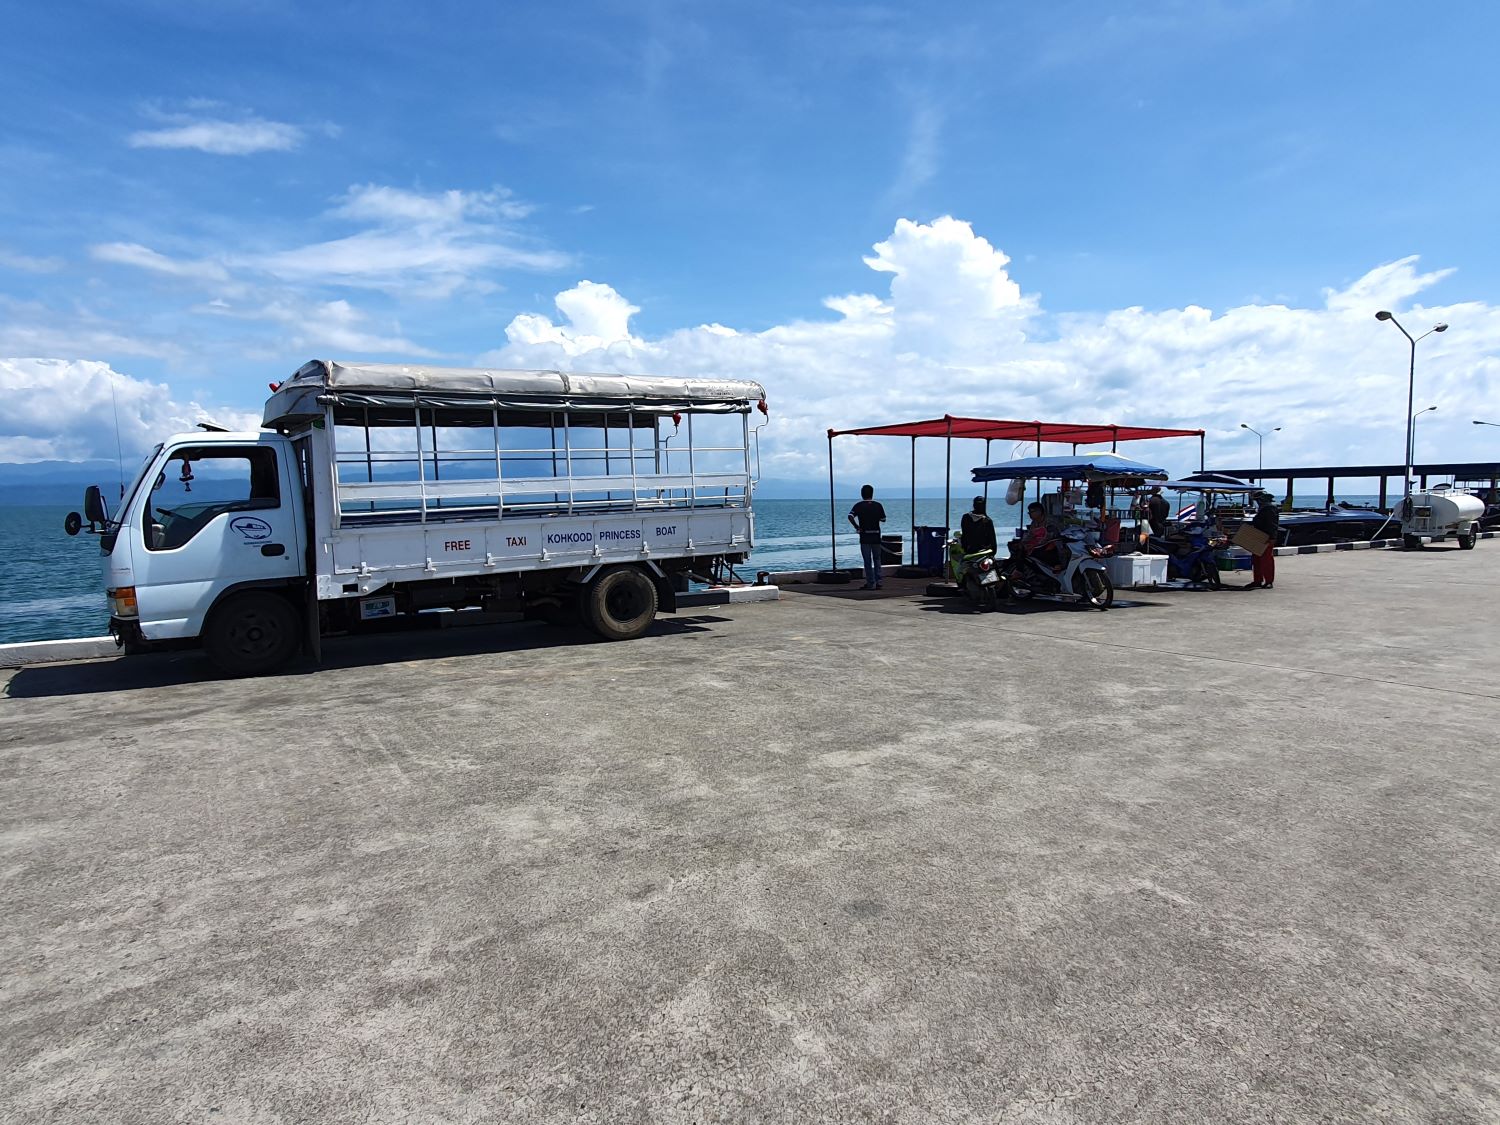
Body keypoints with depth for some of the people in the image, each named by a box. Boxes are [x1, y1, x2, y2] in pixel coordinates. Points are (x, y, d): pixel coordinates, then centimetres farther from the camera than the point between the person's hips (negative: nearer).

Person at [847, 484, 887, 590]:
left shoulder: (859, 505, -4)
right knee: (877, 559, 14)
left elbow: (850, 516, -19)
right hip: (876, 536, 2)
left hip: (865, 537, -2)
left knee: (867, 561, 2)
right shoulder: (878, 505, 2)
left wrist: (856, 526, -8)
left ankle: (870, 583, 3)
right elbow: (883, 519, 7)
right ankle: (878, 582, 11)